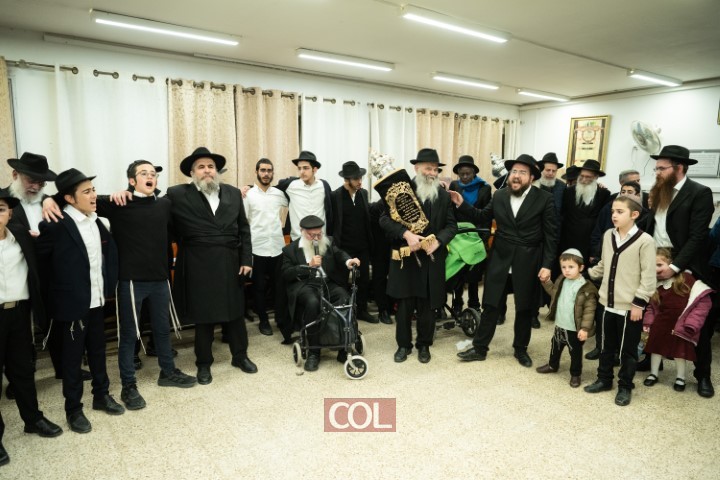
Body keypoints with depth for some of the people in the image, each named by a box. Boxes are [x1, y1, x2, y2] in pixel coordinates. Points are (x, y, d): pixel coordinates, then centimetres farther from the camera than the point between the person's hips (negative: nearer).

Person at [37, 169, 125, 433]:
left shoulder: (98, 222, 3)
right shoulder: (55, 226, -15)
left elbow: (111, 253, 12)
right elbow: (39, 259, -7)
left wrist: (109, 285, 7)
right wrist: (53, 291, 0)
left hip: (96, 301, 6)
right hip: (72, 303, -6)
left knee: (98, 351, 18)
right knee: (72, 357, 8)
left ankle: (102, 395, 35)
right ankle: (73, 409, 24)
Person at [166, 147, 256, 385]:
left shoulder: (233, 193, 5)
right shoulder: (178, 195, -4)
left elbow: (244, 229, 6)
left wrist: (246, 259, 2)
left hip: (230, 263, 3)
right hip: (199, 266, -2)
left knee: (235, 311, 13)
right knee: (203, 315, 9)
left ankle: (240, 356, 31)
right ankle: (204, 363, 26)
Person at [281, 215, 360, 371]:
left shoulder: (328, 242, 18)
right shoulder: (290, 249, 10)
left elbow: (339, 253, 1)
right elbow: (286, 274, 0)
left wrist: (348, 261, -23)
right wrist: (308, 265, -9)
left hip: (327, 283, 3)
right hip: (304, 285, -2)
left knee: (346, 299, -28)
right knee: (313, 302, -36)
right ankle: (313, 352, -24)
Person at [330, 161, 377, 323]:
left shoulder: (363, 193, 5)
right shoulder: (335, 196, -10)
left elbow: (367, 215, 12)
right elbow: (330, 221, -6)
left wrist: (370, 242, 6)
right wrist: (334, 243, -7)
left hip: (363, 246, 5)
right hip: (344, 247, -5)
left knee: (364, 279, 12)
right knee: (343, 280, 6)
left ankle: (362, 310, 27)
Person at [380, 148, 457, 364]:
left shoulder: (444, 195, 6)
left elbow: (451, 225, 5)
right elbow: (385, 219, -7)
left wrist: (437, 241, -13)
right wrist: (406, 234, -21)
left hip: (432, 258, 2)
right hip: (405, 256, -2)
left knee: (428, 304, 9)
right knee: (404, 304, 7)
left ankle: (424, 345, 27)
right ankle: (403, 344, 24)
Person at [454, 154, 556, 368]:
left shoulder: (544, 198, -7)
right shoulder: (499, 195, 1)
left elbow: (551, 235, -6)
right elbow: (483, 217, 15)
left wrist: (547, 265, -11)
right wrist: (462, 205, 3)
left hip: (528, 263, -2)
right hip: (500, 260, 2)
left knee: (524, 308, 12)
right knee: (490, 306, 7)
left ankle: (520, 349, 32)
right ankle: (480, 348, 19)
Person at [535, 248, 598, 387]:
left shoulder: (586, 288, -21)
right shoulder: (561, 281, 0)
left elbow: (589, 310, -20)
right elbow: (553, 292, 19)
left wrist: (585, 328, -23)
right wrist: (545, 281, 6)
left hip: (575, 329, -7)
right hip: (560, 325, 7)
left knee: (575, 353, 12)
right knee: (555, 346, 25)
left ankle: (575, 374, 31)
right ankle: (552, 365, 46)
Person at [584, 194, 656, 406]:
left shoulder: (645, 241, -13)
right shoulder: (608, 235, 5)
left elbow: (648, 277, -12)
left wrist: (639, 303, -14)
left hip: (630, 306, -5)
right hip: (608, 303, 6)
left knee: (627, 350, 9)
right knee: (606, 345, 17)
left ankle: (625, 387, 25)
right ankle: (604, 379, 33)